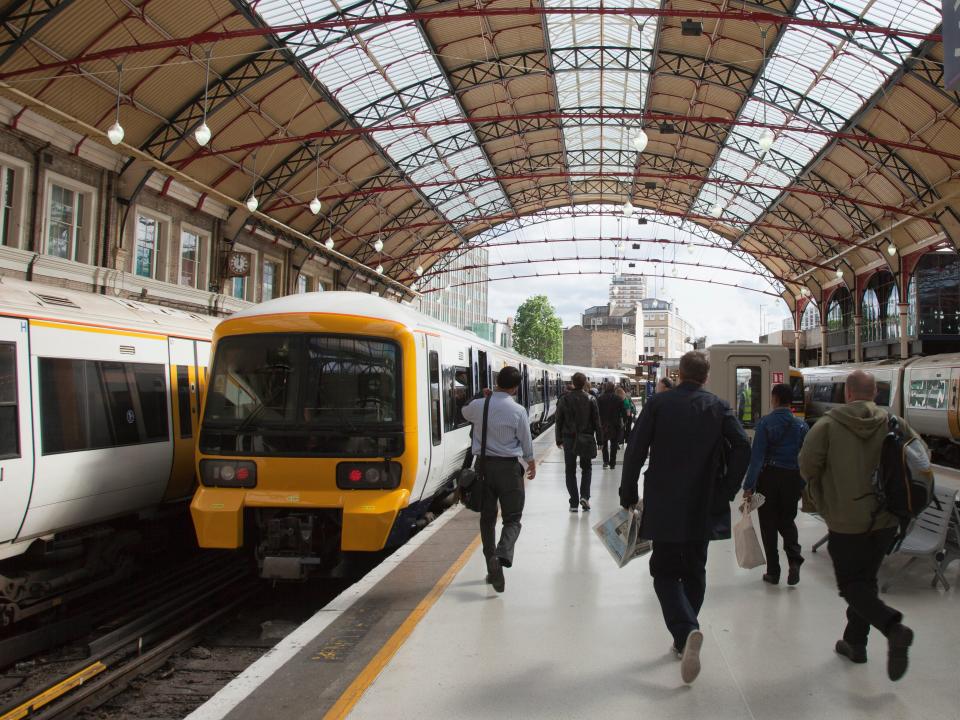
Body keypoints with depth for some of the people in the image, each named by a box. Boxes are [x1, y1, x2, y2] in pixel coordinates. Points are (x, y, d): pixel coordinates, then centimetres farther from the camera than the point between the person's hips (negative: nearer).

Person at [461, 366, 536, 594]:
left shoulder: (478, 406, -3)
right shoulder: (517, 411, -11)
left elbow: (466, 413, 22)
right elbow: (526, 441, 0)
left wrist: (484, 399, 25)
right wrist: (531, 463, 17)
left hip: (483, 465, 3)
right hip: (508, 466, -3)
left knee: (487, 518, 13)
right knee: (512, 519, 4)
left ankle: (492, 570, 17)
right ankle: (501, 556, -22)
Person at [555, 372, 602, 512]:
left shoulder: (564, 399, -2)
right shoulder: (591, 399, -3)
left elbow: (559, 421, 1)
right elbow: (596, 421, -2)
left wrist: (559, 440, 9)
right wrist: (599, 440, 4)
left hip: (569, 439, 0)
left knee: (570, 471, 6)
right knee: (586, 468, 17)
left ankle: (574, 503, 3)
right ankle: (584, 496, -1)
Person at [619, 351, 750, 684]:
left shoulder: (658, 404, -4)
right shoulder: (718, 407, 0)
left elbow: (635, 452, -7)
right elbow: (742, 448, -10)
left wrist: (628, 495, 2)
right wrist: (726, 491, 0)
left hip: (664, 507, -2)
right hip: (704, 508, 2)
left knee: (665, 571, 7)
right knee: (694, 572, 17)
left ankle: (686, 630, -18)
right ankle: (684, 641, 23)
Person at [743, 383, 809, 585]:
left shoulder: (765, 422, -9)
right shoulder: (801, 425, 1)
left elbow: (757, 455, -13)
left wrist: (748, 485, -11)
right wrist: (803, 484, 10)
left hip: (768, 476, -3)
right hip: (793, 478, 3)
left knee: (768, 523, 9)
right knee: (787, 520, 18)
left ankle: (773, 572, 12)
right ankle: (794, 559, -7)